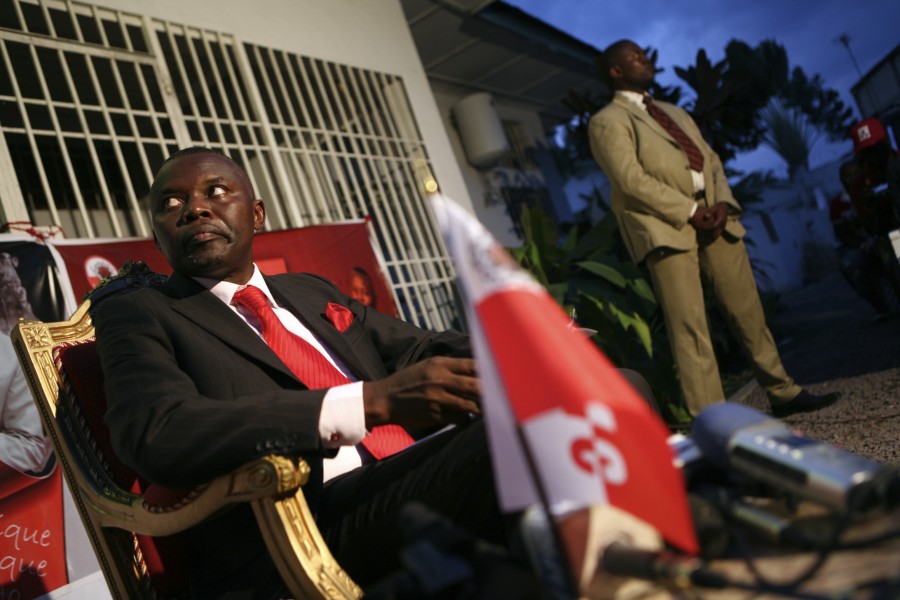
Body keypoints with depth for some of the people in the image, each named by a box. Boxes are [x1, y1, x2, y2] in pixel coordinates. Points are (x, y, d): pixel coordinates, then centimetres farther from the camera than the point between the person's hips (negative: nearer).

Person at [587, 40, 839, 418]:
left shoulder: (674, 112, 26)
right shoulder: (607, 122, 1)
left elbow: (711, 160, 20)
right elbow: (631, 179, -12)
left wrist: (723, 202, -1)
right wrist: (690, 211, -15)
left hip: (713, 220, 7)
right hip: (666, 227, -7)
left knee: (749, 311, 10)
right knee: (690, 327, -8)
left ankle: (783, 393, 22)